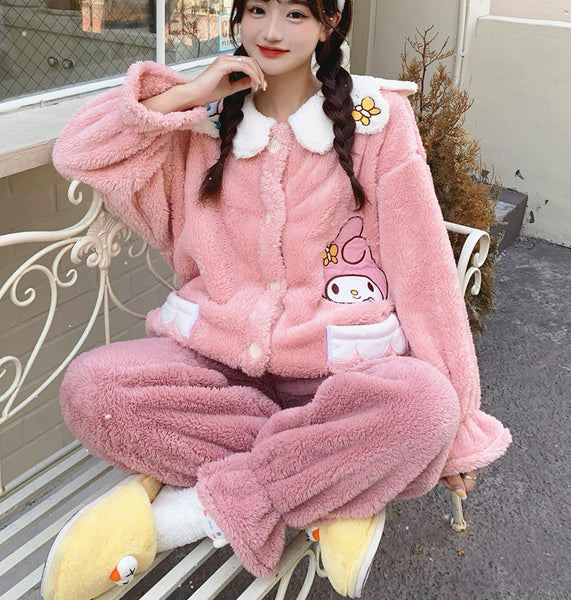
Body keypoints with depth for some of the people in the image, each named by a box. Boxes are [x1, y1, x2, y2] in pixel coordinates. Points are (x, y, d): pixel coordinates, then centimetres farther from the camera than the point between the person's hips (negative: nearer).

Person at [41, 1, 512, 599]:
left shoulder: (378, 118, 1)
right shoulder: (208, 120, 8)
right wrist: (190, 93, -7)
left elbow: (424, 267, -3)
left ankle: (183, 510, -17)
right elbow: (76, 153, 1)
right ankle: (336, 485, -15)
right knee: (90, 386, -24)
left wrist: (454, 420, -5)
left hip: (336, 365, -1)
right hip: (217, 356, 2)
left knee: (423, 403, -33)